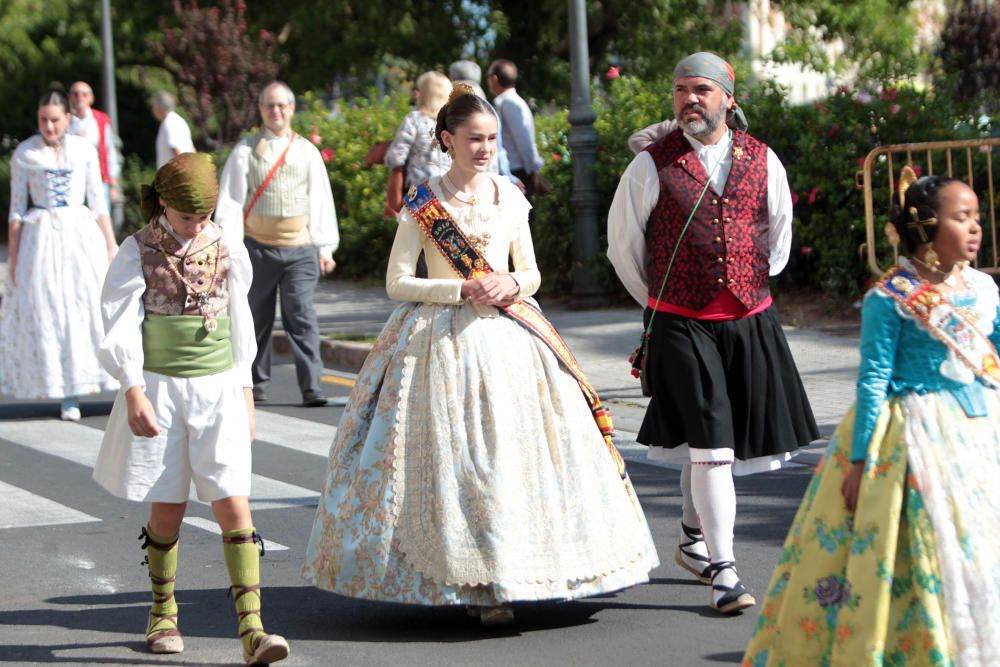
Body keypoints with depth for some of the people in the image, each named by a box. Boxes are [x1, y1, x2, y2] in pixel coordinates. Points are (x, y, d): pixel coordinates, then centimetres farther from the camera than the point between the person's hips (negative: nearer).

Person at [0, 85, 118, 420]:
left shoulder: (84, 149, 4)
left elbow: (98, 202, 9)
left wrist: (111, 245, 6)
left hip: (82, 233, 1)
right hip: (42, 236, -1)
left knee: (92, 305, -3)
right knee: (49, 314, -2)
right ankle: (68, 396, 4)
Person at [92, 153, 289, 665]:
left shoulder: (226, 249, 5)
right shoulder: (138, 253, -4)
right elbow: (121, 328, -6)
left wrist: (244, 393, 16)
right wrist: (134, 392, -17)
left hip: (218, 388, 2)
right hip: (159, 389, -2)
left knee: (233, 505, -8)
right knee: (166, 509, 5)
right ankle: (163, 612, 28)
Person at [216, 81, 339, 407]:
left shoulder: (307, 151, 8)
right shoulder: (245, 151, 3)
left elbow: (321, 201, 10)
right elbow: (230, 201, 1)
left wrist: (325, 248, 7)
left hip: (300, 249, 0)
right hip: (258, 248, 0)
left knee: (302, 316, -9)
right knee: (257, 318, 9)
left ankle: (311, 387, -9)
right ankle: (257, 383, 22)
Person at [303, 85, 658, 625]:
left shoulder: (510, 196, 9)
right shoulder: (423, 202, -2)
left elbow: (531, 273, 15)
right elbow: (397, 283, -3)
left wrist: (511, 285, -8)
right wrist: (463, 290, -14)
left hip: (507, 337, 4)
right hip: (443, 341, -4)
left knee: (515, 449, -2)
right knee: (454, 456, -8)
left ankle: (502, 574, 7)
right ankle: (467, 579, 0)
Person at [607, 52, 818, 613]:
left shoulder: (763, 161, 4)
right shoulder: (652, 165, -4)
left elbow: (780, 231, 21)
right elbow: (622, 241, 8)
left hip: (751, 323, 4)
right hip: (680, 325, -3)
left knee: (715, 446, 14)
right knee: (709, 443, -12)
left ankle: (693, 538, 38)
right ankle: (723, 572, -8)